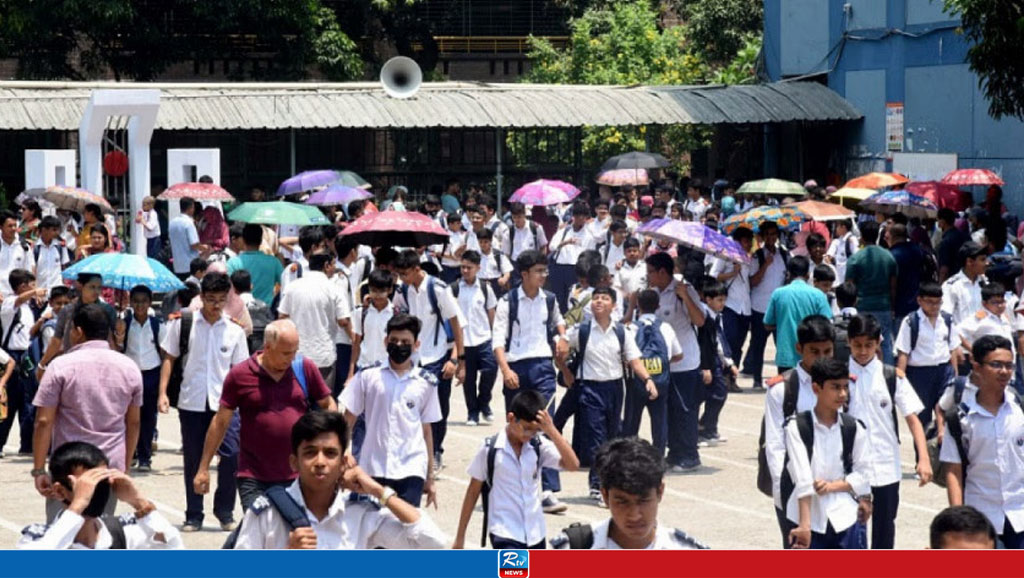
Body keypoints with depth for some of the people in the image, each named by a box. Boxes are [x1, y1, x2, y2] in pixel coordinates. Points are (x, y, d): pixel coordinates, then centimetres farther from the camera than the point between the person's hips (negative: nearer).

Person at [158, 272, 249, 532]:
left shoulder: (234, 330, 4)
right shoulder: (182, 322, 1)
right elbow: (169, 358, 6)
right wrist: (163, 392, -3)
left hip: (224, 403, 0)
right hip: (191, 403, 0)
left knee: (232, 455, -10)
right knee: (193, 460, 7)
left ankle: (225, 512, 8)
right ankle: (193, 516, 19)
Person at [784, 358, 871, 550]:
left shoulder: (854, 428, 2)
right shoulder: (797, 427, -8)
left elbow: (863, 473, 5)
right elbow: (802, 479, -16)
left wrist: (833, 485, -13)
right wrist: (804, 525, -22)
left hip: (845, 519, 3)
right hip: (810, 519, -2)